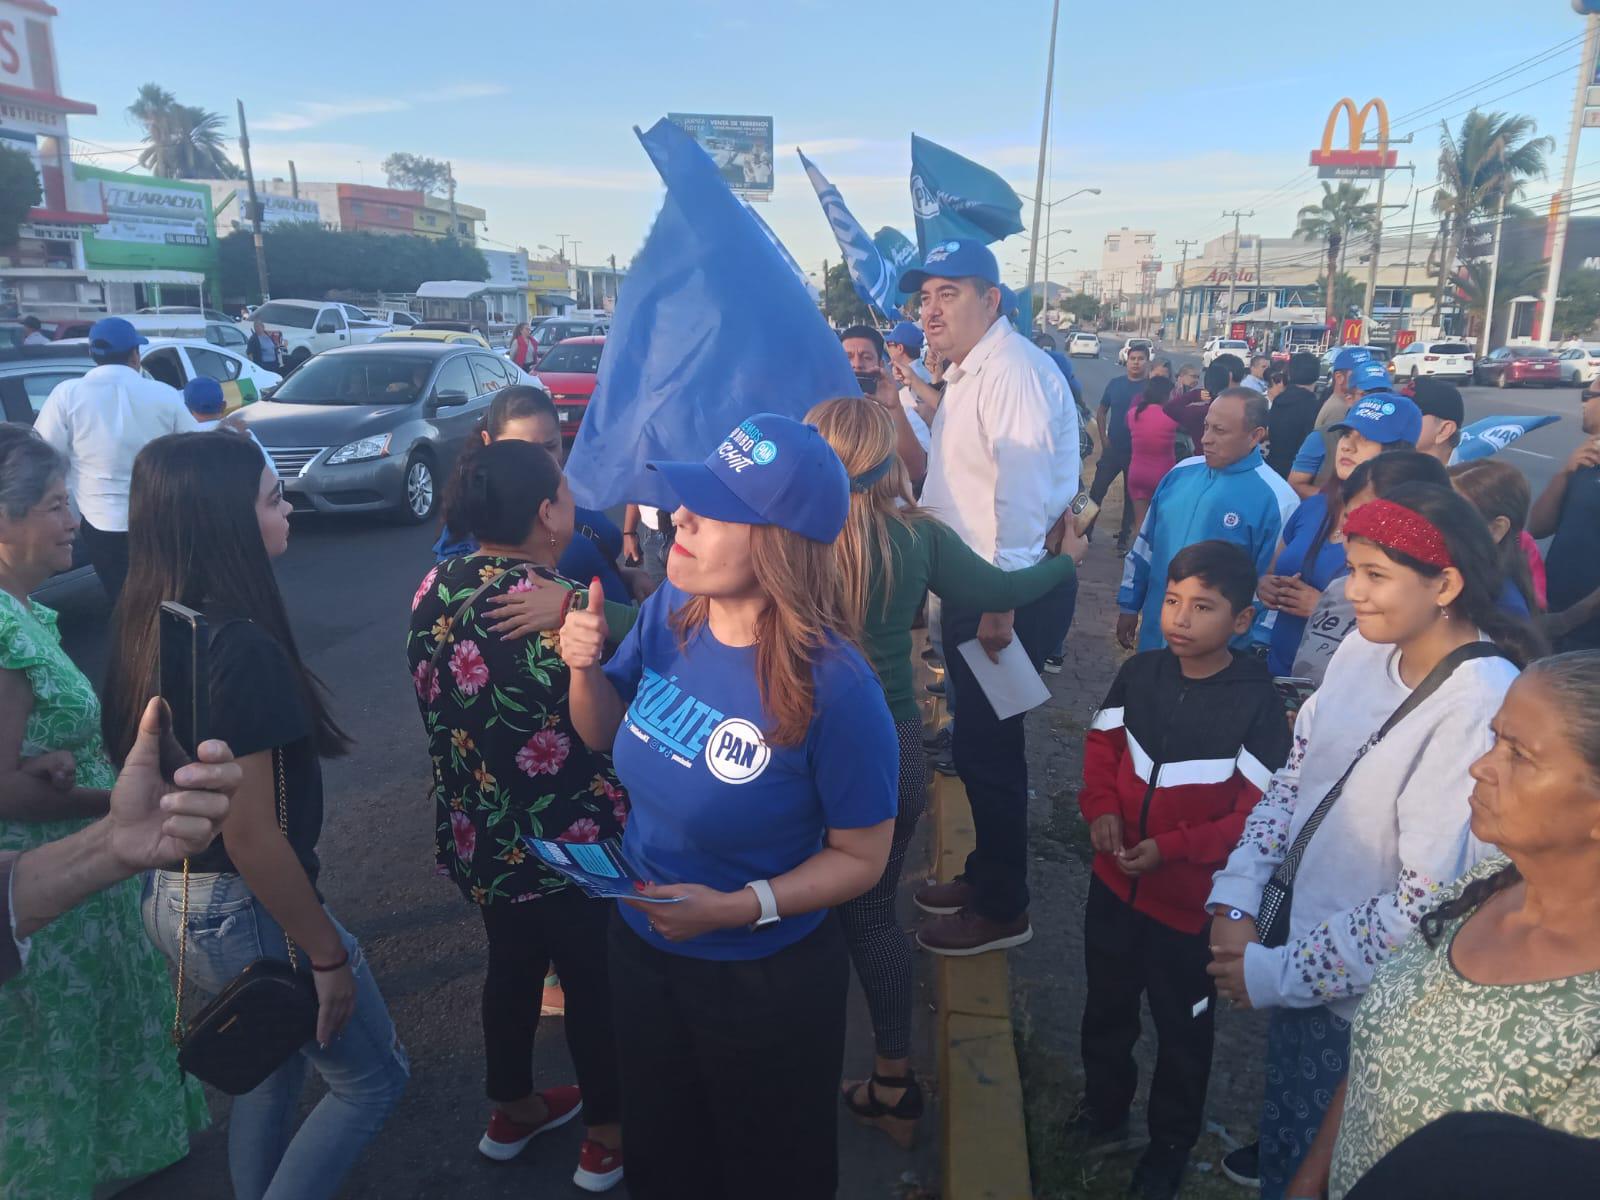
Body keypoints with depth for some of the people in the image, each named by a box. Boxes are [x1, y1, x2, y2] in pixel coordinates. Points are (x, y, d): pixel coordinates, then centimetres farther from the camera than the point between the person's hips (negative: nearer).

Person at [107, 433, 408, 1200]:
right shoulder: (238, 648, -28)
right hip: (244, 911, -9)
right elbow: (251, 836, -27)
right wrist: (327, 955, -16)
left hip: (172, 896, 9)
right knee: (373, 1078, 13)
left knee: (272, 1065, 29)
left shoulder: (147, 623, -1)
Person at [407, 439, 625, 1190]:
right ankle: (607, 1136, 34)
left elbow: (436, 703, 7)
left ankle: (511, 1111, 46)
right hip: (566, 843, -6)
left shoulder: (434, 590, -4)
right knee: (594, 981, 15)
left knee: (511, 964, 26)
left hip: (479, 835, 7)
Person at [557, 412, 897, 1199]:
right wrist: (585, 667, -16)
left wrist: (741, 906, -28)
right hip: (639, 949, 5)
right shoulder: (670, 611, -13)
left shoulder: (834, 689, -31)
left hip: (768, 985, -5)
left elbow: (861, 858, -17)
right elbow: (606, 734, 4)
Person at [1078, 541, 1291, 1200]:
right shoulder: (1138, 673, -6)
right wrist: (1101, 807, -9)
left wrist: (1170, 849, -23)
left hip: (1191, 899, -4)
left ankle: (1170, 1146, 40)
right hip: (1115, 880, 5)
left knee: (1183, 1028, 17)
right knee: (1106, 1007, 24)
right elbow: (1102, 745, 8)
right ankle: (1102, 1113, 49)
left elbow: (1261, 813, -18)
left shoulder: (1257, 703, -20)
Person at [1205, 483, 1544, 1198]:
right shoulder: (1364, 649, -5)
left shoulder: (1485, 709, -25)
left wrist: (1276, 974, -16)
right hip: (1297, 944, 6)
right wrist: (1236, 899, -6)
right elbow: (1292, 780, 3)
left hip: (1367, 1001, -5)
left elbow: (1427, 904, -24)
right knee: (1281, 1132, 25)